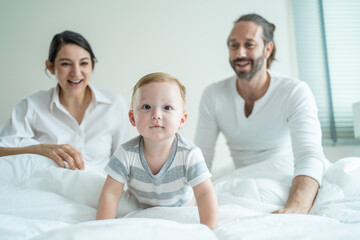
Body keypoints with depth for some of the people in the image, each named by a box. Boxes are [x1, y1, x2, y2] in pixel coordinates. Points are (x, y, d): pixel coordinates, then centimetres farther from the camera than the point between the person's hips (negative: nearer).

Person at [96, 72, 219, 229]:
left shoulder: (189, 154, -35)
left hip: (181, 206, -1)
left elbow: (205, 193, -33)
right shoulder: (127, 154, -31)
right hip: (140, 208, 1)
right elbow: (110, 193, -24)